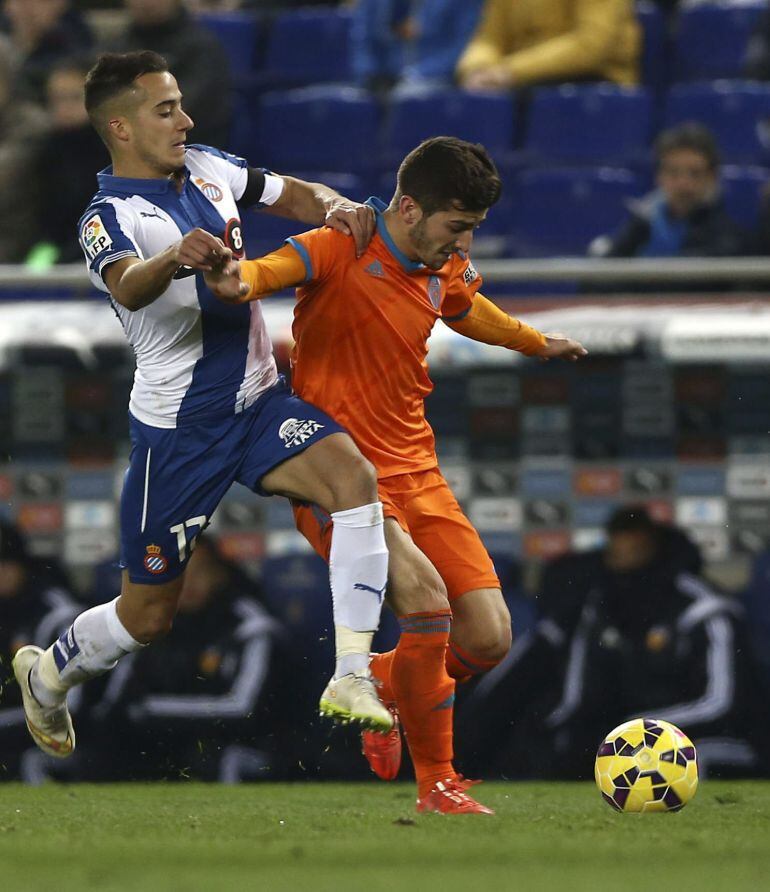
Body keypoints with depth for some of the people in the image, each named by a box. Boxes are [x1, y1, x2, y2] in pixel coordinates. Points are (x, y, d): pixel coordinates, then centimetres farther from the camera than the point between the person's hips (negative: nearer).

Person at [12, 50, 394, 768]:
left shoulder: (205, 168, 5)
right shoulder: (109, 217, -17)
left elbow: (290, 194, 17)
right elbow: (127, 284, -39)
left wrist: (333, 208, -6)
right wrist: (175, 257, -61)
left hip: (257, 400, 5)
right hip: (177, 427, -5)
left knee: (353, 477, -24)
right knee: (147, 614, 5)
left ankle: (351, 679, -25)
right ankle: (49, 675, 38)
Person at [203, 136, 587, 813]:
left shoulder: (444, 271, 8)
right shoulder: (341, 252, -14)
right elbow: (276, 269, -33)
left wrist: (537, 342, 48)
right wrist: (241, 281, -57)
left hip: (416, 477, 7)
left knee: (489, 639, -3)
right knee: (427, 602, -27)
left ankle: (380, 683, 29)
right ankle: (436, 785, -9)